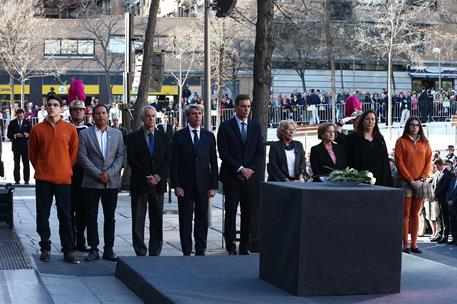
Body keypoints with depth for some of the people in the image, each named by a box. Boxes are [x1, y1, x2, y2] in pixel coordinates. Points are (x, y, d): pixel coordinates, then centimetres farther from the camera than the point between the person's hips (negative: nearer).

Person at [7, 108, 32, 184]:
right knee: (16, 164, 2)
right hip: (16, 146, 0)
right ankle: (17, 180, 5)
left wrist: (28, 135, -14)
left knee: (26, 163, 1)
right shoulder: (12, 123, 5)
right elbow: (9, 134, 3)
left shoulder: (27, 122, 7)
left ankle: (26, 180, 4)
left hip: (25, 145, 0)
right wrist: (15, 135, -14)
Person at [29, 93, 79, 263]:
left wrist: (66, 169, 8)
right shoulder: (37, 129, 2)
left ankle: (68, 249, 9)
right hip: (43, 179, 1)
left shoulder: (70, 129, 1)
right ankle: (45, 248, 15)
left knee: (65, 215, 3)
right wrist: (41, 169, 10)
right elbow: (32, 154, 11)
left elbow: (74, 153, 8)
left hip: (64, 178, -1)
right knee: (43, 215, 5)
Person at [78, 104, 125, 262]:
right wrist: (98, 174, -11)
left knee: (110, 218, 5)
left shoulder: (117, 134, 10)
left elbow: (121, 156, 3)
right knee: (92, 217, 2)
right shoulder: (85, 134, 3)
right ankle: (93, 249, 9)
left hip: (112, 182, 2)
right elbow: (82, 157, -4)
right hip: (91, 183, -1)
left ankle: (109, 249, 11)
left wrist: (109, 173, -10)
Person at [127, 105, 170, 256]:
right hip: (139, 184, -2)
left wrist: (158, 177, -10)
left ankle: (155, 253, 9)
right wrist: (147, 178, -12)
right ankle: (140, 252, 7)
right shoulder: (134, 137, 2)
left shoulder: (163, 137, 10)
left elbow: (168, 160, 5)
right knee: (138, 220, 1)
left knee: (157, 220, 4)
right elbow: (132, 161, -6)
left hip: (158, 184, 2)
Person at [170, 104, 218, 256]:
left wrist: (213, 186, 0)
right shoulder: (179, 136, 1)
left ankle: (200, 251, 12)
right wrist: (176, 185, -8)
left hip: (203, 185, 2)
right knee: (185, 220, 3)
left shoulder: (209, 136, 7)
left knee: (202, 219, 5)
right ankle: (186, 252, 9)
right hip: (185, 186, -2)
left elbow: (213, 163, 7)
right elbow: (174, 163, -1)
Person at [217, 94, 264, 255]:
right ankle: (230, 246, 9)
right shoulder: (225, 127, 0)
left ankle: (245, 247, 9)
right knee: (231, 212, 0)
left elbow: (260, 152, 8)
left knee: (248, 213, 3)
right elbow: (223, 153, -6)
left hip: (252, 176, 3)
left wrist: (251, 170, -5)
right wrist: (240, 169, -12)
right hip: (232, 177, -3)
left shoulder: (255, 126, 11)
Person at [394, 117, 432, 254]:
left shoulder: (424, 143, 11)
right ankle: (405, 245, -3)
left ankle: (413, 244, 9)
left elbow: (428, 162, 8)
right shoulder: (401, 141, 1)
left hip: (420, 183, 3)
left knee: (415, 214, 6)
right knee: (405, 214, -3)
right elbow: (399, 162, -4)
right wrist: (411, 180, -10)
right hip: (405, 182, -3)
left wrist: (422, 179, -6)